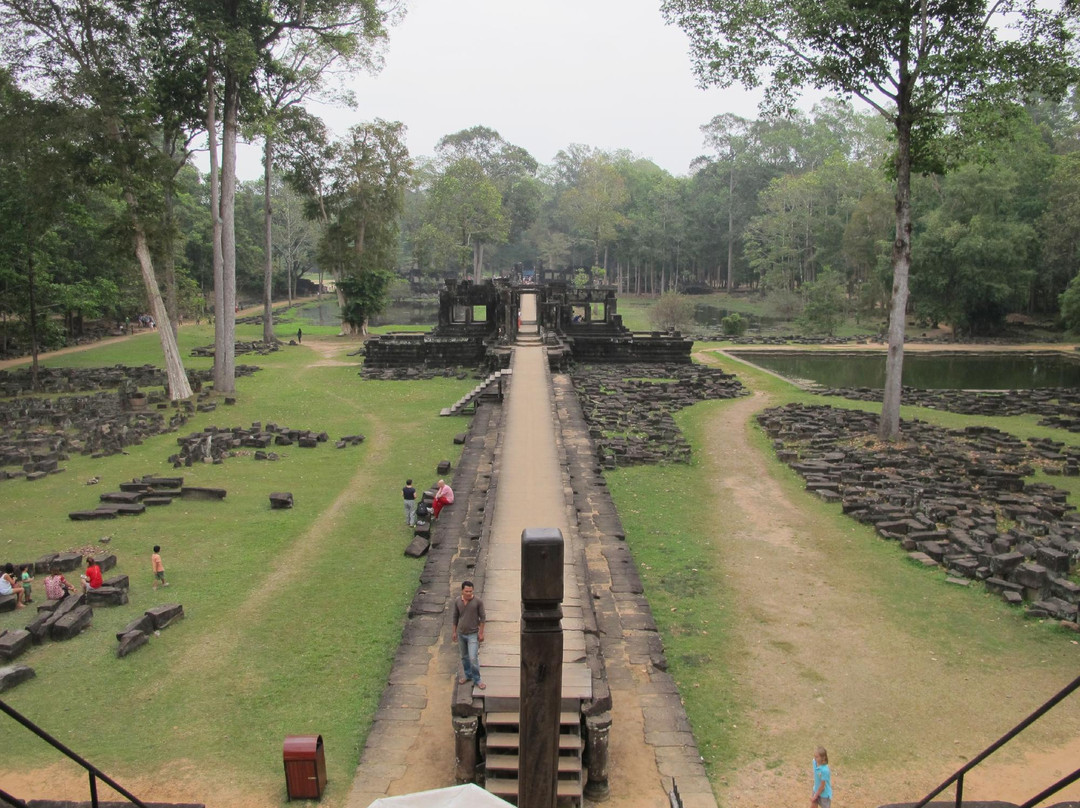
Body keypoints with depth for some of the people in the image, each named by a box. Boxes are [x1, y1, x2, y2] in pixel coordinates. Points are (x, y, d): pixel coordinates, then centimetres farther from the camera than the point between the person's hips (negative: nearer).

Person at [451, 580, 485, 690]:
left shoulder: (478, 601, -15)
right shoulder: (457, 601, -4)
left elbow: (482, 617, -7)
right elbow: (455, 616, 8)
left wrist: (481, 632, -8)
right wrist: (454, 631, 10)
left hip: (473, 634, -4)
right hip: (461, 634, 4)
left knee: (473, 658, -8)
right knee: (464, 657, 17)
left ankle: (477, 680, 7)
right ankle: (467, 675, 36)